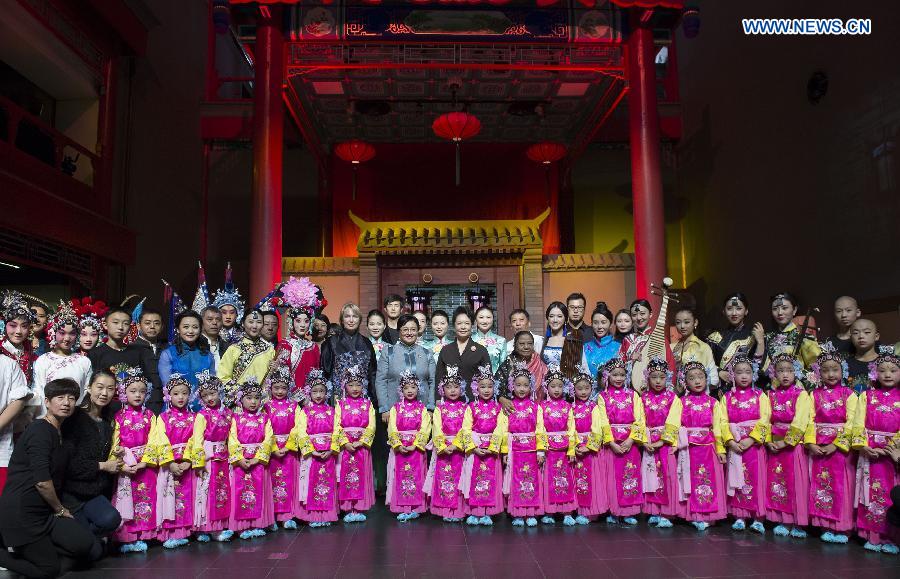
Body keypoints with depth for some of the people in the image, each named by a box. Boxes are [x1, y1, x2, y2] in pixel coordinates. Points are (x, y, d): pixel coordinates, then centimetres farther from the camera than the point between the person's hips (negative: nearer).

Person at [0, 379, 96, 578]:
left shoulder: (56, 434, 17)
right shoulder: (40, 430, -13)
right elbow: (42, 481, -18)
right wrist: (60, 510, -5)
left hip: (43, 512, 9)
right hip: (21, 513, -9)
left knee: (92, 550, -9)